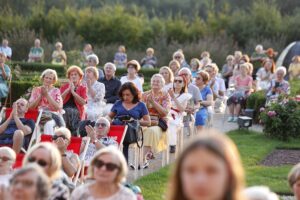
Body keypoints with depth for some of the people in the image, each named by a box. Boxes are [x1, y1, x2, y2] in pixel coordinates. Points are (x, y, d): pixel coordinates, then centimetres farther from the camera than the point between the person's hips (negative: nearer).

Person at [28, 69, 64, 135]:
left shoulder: (56, 91, 11)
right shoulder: (36, 90, 15)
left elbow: (57, 107, -4)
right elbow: (31, 106, 5)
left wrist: (47, 95, -5)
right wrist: (41, 95, -2)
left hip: (53, 115, -1)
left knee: (48, 124, -36)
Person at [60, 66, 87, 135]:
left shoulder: (83, 88, 13)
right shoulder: (64, 87, 20)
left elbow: (83, 102, -4)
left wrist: (73, 91, -7)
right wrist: (68, 89, -5)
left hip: (77, 111, -1)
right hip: (64, 110, 1)